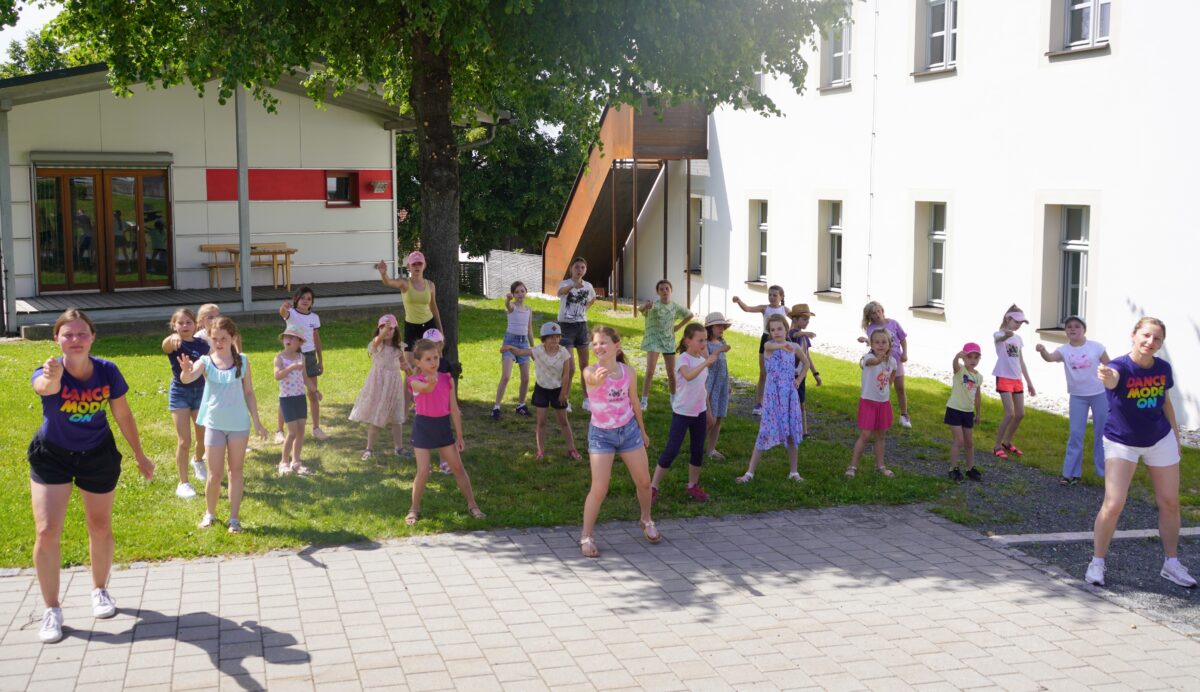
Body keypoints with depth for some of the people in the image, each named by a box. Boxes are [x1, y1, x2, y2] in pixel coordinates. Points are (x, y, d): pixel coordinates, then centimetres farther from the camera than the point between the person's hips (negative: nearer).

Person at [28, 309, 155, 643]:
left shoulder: (107, 371, -18)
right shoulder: (48, 372, -24)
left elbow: (124, 416, -3)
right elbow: (45, 386, -51)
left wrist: (140, 455, 6)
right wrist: (52, 377, -76)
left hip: (98, 456, 2)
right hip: (51, 456, -1)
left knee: (100, 528, 13)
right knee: (46, 532, -7)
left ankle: (100, 590, 39)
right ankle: (51, 609, 10)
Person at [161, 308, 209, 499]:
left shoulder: (202, 344, 1)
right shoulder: (174, 344, -12)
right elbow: (165, 346, -37)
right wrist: (173, 338, -62)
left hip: (200, 391, 4)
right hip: (179, 392, -4)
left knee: (204, 437, 12)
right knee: (184, 441, -7)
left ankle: (198, 461, 47)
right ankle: (183, 483, 5)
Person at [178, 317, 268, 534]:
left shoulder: (242, 361, -3)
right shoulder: (206, 361, -8)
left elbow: (249, 392, 5)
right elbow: (188, 379, -26)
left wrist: (257, 421, 5)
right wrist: (186, 371, -50)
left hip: (239, 424, 1)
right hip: (214, 424, -1)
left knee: (236, 471, 9)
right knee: (215, 475, 4)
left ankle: (234, 518, 16)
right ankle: (210, 513, 27)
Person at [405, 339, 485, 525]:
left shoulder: (447, 379, -1)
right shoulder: (416, 381, -12)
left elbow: (454, 409, 3)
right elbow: (425, 388, -38)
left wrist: (459, 436, 5)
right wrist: (431, 382, -63)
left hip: (443, 426, 3)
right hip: (423, 427, -3)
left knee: (458, 467, 7)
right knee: (423, 472, -6)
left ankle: (472, 505, 20)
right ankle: (414, 509, 14)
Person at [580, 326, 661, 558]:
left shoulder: (629, 372, -6)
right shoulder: (591, 371, -19)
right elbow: (592, 379, -44)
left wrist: (642, 430, 18)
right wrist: (597, 379, -69)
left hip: (629, 430, 4)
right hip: (601, 434, -4)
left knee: (644, 482, 14)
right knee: (599, 489, -10)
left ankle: (646, 521, 40)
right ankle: (586, 537, 4)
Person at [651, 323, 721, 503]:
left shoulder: (702, 359, 5)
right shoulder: (684, 359, -16)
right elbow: (688, 376, -39)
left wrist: (708, 411, 17)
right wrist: (706, 362, -47)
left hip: (699, 412, 7)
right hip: (682, 412, -6)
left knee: (698, 451, 10)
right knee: (671, 451, -6)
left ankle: (693, 486, 24)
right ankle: (653, 487, 2)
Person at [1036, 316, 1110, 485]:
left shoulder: (1096, 347, -8)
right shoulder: (1064, 350, -8)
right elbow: (1050, 358, -29)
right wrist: (1042, 351, -52)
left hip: (1100, 394, -1)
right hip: (1077, 396, 1)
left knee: (1102, 433, 9)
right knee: (1075, 434, 0)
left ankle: (1104, 470, 22)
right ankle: (1072, 473, 6)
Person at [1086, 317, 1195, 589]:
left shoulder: (1163, 368, -8)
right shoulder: (1121, 366, -24)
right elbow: (1112, 379, -50)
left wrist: (1175, 433, 15)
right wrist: (1107, 377, -73)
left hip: (1160, 440, 5)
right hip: (1122, 442, -5)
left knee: (1170, 503, 11)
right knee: (1113, 505, -11)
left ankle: (1171, 564, 27)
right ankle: (1097, 562, 8)